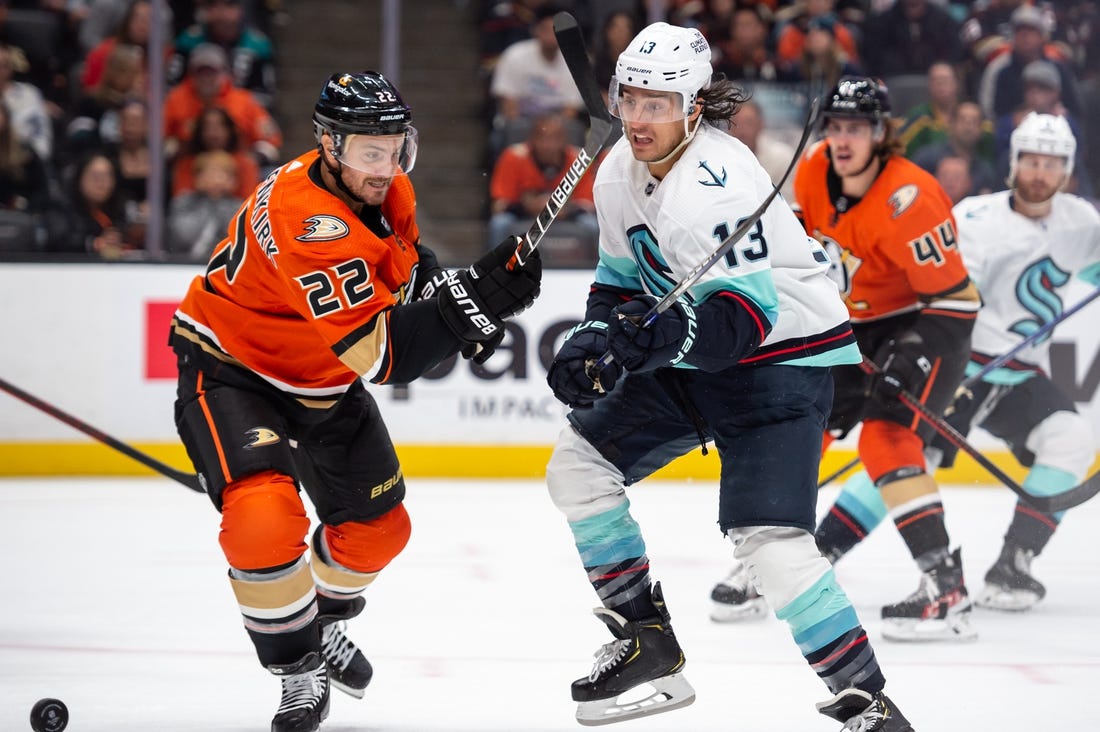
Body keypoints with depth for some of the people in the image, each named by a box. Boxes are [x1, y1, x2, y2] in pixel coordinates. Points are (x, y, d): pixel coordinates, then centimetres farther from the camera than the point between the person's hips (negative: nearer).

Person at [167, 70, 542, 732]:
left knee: (379, 526, 14)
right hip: (230, 371, -9)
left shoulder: (387, 188, -9)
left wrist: (467, 302, -2)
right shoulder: (306, 219, -37)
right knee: (265, 516, -30)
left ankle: (323, 621, 44)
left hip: (324, 380, 9)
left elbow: (405, 258, 17)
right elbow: (382, 355, -40)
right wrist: (471, 298, -50)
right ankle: (299, 668, -9)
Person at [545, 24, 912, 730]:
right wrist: (596, 337, -4)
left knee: (767, 535, -24)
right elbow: (622, 277, 14)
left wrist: (656, 337, -47)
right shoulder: (620, 172, 0)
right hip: (693, 359, 9)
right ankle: (647, 642, 16)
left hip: (785, 357, -9)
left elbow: (743, 316, -35)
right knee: (578, 464, 5)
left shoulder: (714, 185, -28)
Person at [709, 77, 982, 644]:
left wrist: (915, 363, -32)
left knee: (886, 437, -25)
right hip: (852, 325, 8)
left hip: (921, 325, -8)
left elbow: (953, 297, -27)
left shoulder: (907, 199, -29)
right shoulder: (814, 170, -8)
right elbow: (803, 240, 15)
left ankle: (945, 590, -29)